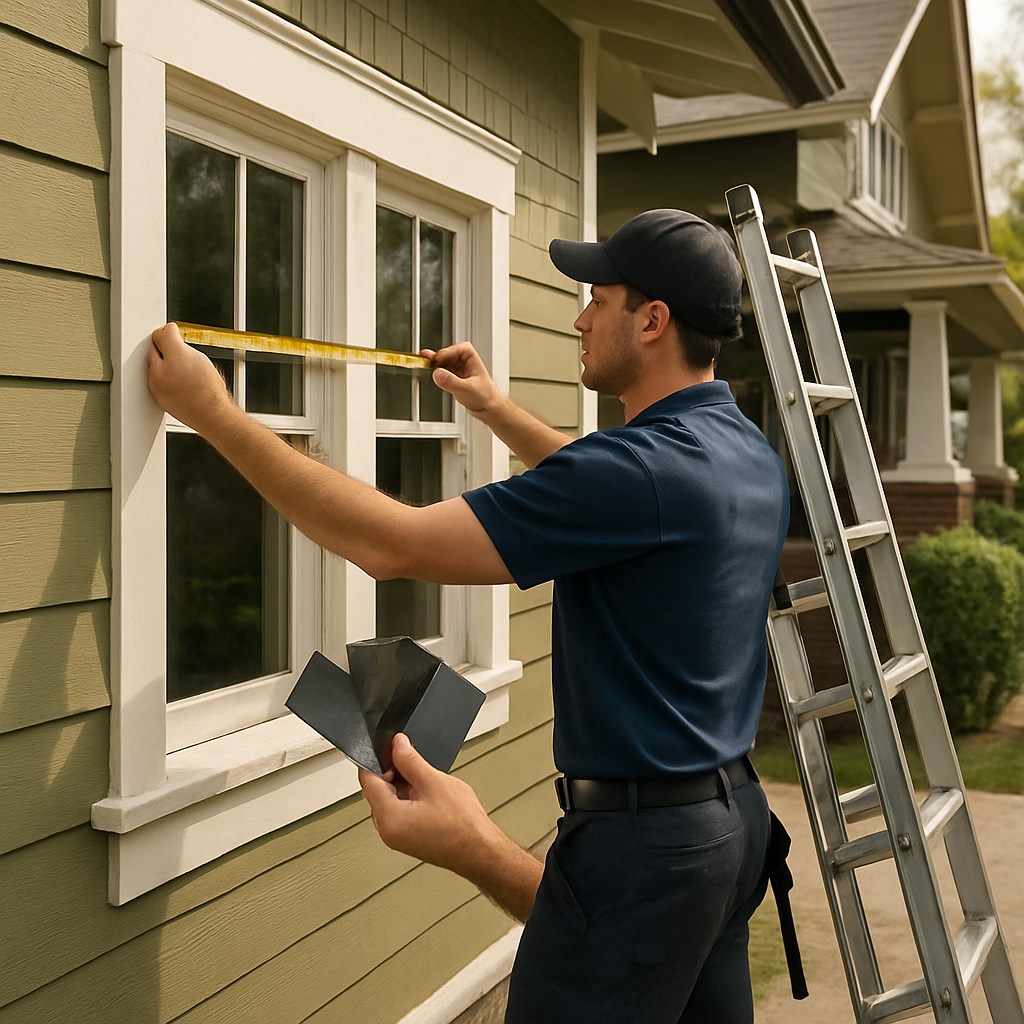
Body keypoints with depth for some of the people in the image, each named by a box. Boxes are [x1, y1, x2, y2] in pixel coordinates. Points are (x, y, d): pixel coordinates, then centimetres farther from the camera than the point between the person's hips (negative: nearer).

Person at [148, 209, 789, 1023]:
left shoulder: (647, 464, -25)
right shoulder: (749, 454, 5)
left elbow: (393, 544, -24)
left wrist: (213, 412, -16)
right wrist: (498, 411, 33)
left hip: (638, 840, -10)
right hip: (733, 815, 10)